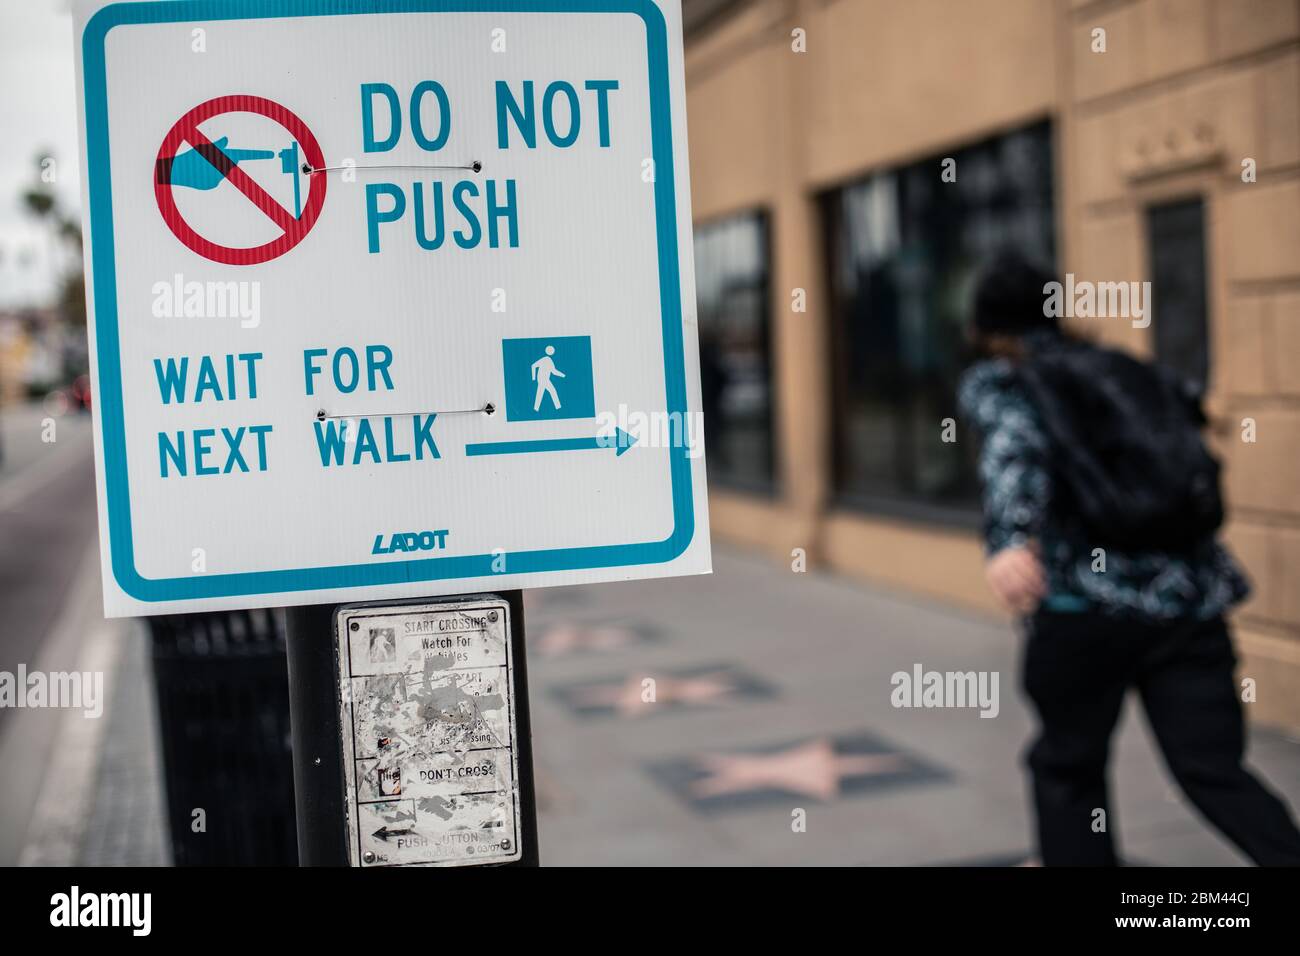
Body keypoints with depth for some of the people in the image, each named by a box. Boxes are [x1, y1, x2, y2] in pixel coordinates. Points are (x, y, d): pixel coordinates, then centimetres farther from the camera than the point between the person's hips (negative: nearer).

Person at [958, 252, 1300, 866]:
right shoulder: (1129, 371, 21)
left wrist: (1008, 540, -32)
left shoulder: (994, 383, 6)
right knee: (1213, 772, 5)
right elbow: (1193, 454, 29)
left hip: (1086, 604, -4)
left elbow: (1015, 448, -16)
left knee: (1068, 768, 16)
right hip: (1191, 592, 4)